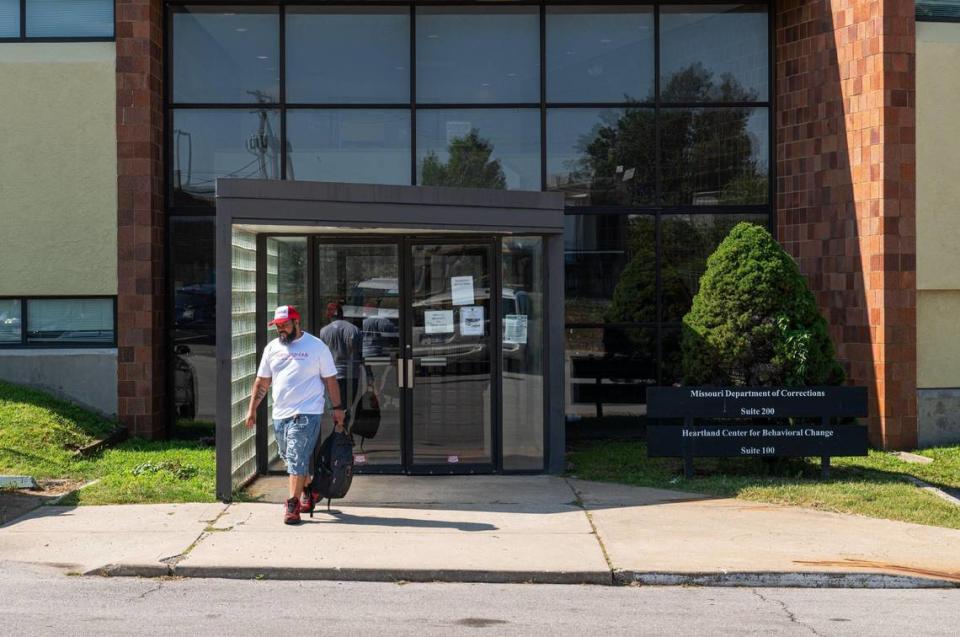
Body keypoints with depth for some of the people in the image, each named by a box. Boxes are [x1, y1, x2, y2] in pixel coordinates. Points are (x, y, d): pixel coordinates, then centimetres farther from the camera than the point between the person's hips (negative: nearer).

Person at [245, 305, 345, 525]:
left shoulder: (317, 347, -2)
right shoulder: (272, 347, 11)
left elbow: (331, 380, 1)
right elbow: (262, 381, 16)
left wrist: (338, 408, -1)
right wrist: (252, 409, 13)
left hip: (306, 414, -6)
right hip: (280, 414, 6)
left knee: (297, 460, -11)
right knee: (292, 460, 15)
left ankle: (293, 505, -7)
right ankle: (309, 492, 34)